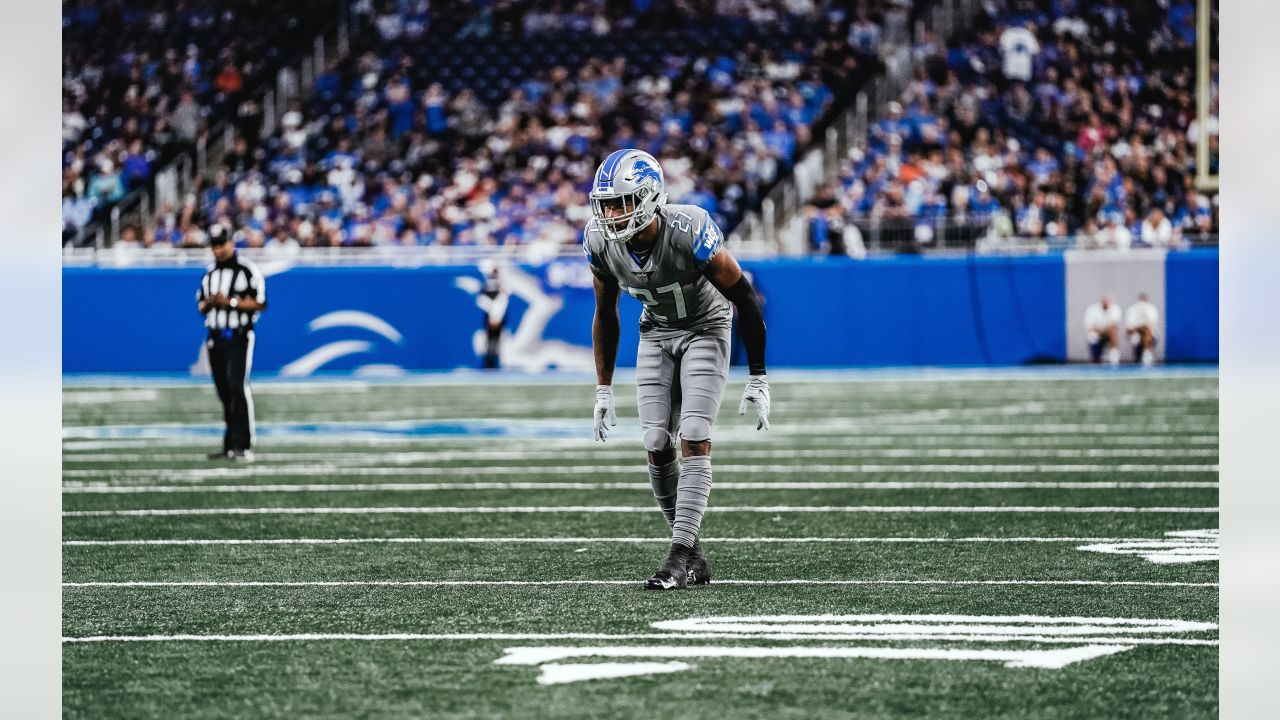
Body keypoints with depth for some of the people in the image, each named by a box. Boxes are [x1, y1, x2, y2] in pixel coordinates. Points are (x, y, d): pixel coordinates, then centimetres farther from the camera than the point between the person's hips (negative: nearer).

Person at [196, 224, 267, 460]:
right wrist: (208, 303, -2)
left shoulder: (246, 269, -4)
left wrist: (230, 302, -16)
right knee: (224, 391, 7)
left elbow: (260, 303, -9)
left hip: (238, 336, -7)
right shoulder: (210, 272, 17)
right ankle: (230, 447, 11)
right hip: (215, 337, 7)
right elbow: (200, 304, 21)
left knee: (237, 386, -18)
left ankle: (244, 446, -20)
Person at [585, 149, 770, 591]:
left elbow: (746, 299, -21)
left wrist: (757, 380, -17)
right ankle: (694, 557, 7)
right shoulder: (601, 242, -18)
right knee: (657, 447, -3)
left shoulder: (689, 233, -33)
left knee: (693, 440, -17)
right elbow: (605, 315, 1)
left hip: (706, 330, -5)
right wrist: (603, 390, 3)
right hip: (657, 333, 5)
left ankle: (680, 556, -18)